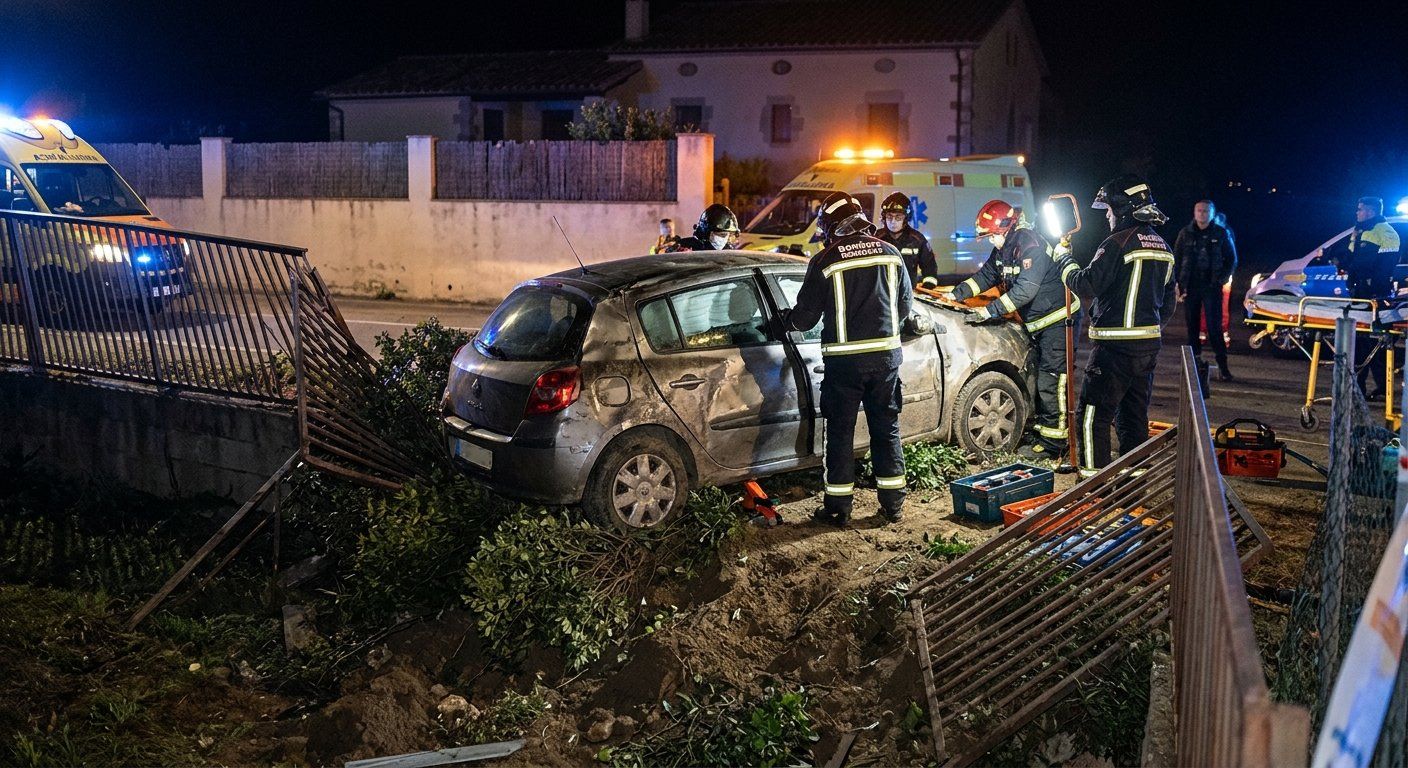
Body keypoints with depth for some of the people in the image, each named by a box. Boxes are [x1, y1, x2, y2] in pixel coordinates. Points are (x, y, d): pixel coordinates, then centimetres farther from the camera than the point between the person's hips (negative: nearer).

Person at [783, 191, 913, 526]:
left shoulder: (825, 261, -9)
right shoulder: (891, 254, 3)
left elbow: (805, 317, -5)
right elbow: (905, 306, 12)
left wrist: (785, 320, 17)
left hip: (844, 359, -4)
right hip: (886, 354, 4)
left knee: (840, 432, 6)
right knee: (886, 427, 14)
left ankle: (838, 507, 11)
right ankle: (893, 502, 21)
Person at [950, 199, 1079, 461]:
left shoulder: (1031, 247, -24)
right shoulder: (1004, 248, 7)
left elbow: (1024, 290, -30)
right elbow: (986, 275, 14)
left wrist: (988, 312, -29)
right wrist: (956, 294, 2)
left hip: (1057, 321, -10)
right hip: (1038, 323, 10)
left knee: (1050, 382, -11)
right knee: (1038, 380, 16)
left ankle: (1054, 442, -7)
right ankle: (1042, 430, 27)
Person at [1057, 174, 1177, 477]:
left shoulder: (1119, 243, -13)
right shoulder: (1162, 247, 15)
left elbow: (1087, 285, -15)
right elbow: (1168, 303, 20)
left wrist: (1066, 264, 2)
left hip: (1116, 345, -9)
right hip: (1149, 344, 9)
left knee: (1093, 414, -5)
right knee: (1135, 415, 16)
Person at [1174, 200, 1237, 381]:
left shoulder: (1221, 234, 3)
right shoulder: (1185, 234, 6)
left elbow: (1232, 260, 9)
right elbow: (1176, 260, 8)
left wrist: (1221, 279, -3)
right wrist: (1179, 285, -1)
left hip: (1211, 287, -2)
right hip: (1190, 287, 2)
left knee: (1214, 326, -7)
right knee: (1192, 326, 5)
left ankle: (1222, 365, -5)